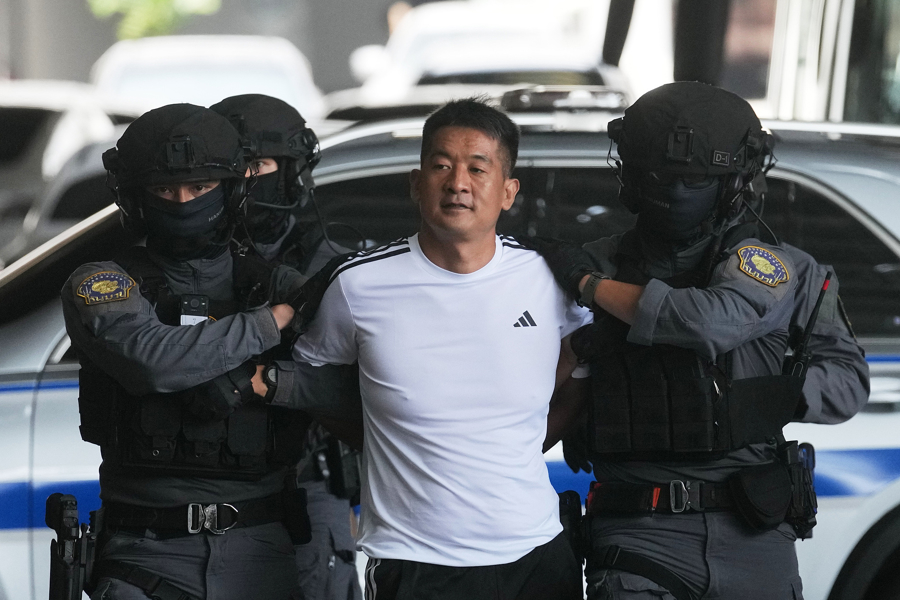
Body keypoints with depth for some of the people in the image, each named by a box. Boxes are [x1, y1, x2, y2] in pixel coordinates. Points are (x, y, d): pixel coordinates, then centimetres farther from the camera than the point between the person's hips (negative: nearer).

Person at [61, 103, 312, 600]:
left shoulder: (276, 286, 11)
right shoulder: (101, 286, 3)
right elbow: (152, 360, -18)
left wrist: (268, 381, -12)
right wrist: (267, 324, -8)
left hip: (262, 550, 2)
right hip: (151, 553, -2)